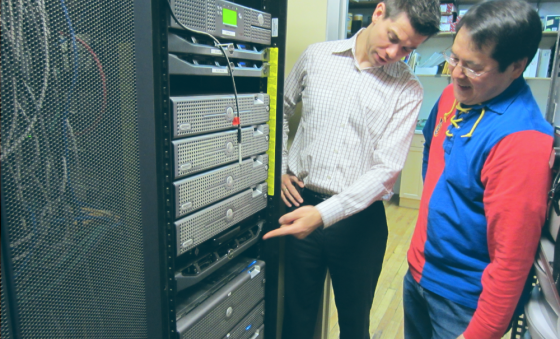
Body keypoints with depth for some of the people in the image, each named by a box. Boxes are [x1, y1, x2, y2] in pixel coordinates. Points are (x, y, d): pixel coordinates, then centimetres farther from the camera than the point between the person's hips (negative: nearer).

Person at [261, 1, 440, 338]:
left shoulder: (408, 91, -6)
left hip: (360, 219, -1)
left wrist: (324, 214, -25)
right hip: (302, 206, 1)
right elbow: (282, 108, 15)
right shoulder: (317, 56, 1)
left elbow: (386, 169, -14)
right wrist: (279, 168, 5)